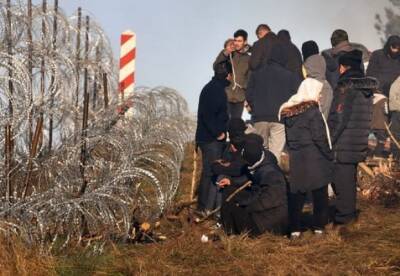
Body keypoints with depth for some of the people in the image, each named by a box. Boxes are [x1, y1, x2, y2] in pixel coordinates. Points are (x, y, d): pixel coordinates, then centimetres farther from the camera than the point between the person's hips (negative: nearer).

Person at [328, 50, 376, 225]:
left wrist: (329, 140, -11)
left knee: (341, 179, -1)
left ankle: (344, 214, 2)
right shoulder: (366, 88, 11)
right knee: (350, 177, 18)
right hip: (359, 143, 8)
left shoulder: (346, 87, -15)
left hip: (343, 145, -8)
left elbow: (338, 118, -18)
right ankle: (349, 212, 26)